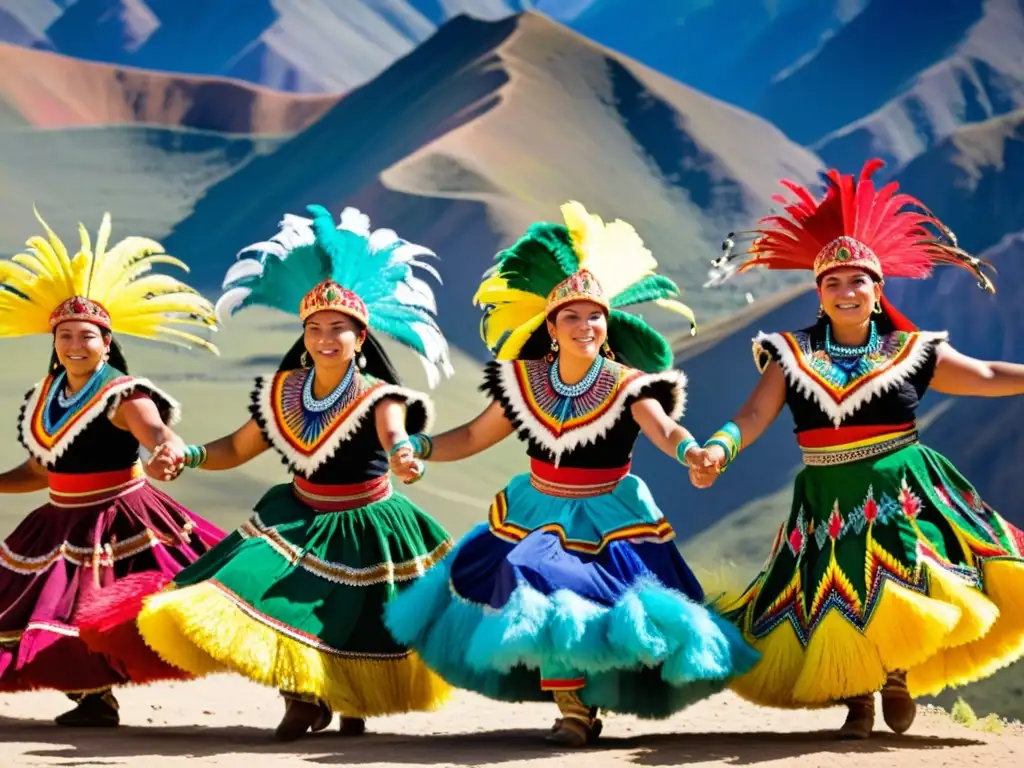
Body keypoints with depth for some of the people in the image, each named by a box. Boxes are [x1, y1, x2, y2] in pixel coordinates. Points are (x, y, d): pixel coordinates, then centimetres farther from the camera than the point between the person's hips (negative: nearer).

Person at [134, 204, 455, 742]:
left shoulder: (376, 396, -19)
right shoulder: (284, 394, -3)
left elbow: (392, 429, -43)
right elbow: (238, 447, 8)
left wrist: (401, 452, -67)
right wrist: (188, 456, -10)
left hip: (365, 529, -4)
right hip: (298, 522, 4)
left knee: (355, 625, 5)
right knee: (275, 606, -11)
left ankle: (350, 701, 37)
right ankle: (305, 699, 10)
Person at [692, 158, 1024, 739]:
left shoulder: (911, 352, 2)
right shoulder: (794, 356, 2)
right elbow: (753, 415, -7)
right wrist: (718, 449, -25)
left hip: (902, 493, -1)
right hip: (830, 504, 1)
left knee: (902, 599, -14)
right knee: (837, 604, -1)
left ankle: (897, 676, 15)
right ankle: (856, 696, 22)